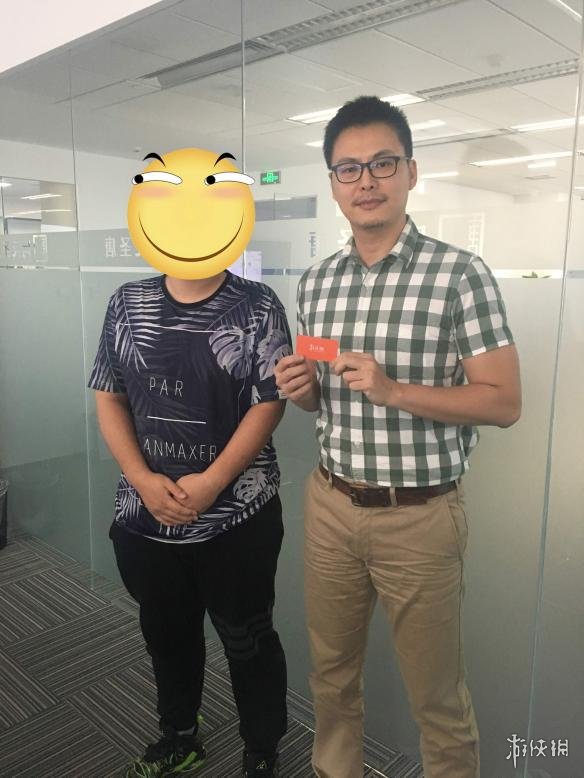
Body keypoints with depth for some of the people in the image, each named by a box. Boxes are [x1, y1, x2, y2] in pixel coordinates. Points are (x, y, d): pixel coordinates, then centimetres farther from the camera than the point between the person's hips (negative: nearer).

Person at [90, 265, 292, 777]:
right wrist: (143, 480, -9)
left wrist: (210, 483, -18)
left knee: (247, 641, 12)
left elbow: (269, 403, -10)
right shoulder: (128, 303, 4)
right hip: (145, 515, 4)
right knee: (166, 633, 22)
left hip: (236, 517, -3)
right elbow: (109, 398, 3)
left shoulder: (257, 306, -6)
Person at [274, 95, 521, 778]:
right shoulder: (314, 282, 5)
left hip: (419, 517, -4)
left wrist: (393, 390, -23)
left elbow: (504, 402, -12)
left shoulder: (461, 274, -12)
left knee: (437, 699, 14)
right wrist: (300, 389, -8)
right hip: (330, 505, 5)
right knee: (331, 672, 23)